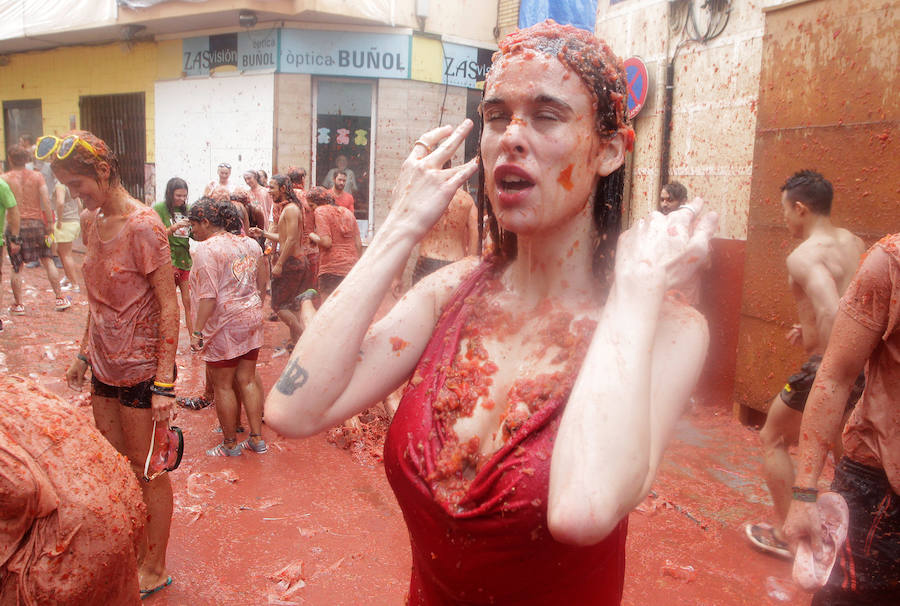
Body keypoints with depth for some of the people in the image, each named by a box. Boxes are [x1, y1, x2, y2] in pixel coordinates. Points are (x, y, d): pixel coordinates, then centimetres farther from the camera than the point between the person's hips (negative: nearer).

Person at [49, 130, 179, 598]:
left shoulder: (142, 225, -18)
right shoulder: (90, 220, 6)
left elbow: (169, 306, -20)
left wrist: (164, 384, -22)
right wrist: (84, 353, 15)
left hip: (142, 368, -7)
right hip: (105, 366, 7)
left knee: (147, 471, 7)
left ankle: (154, 570, 25)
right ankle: (133, 554, 36)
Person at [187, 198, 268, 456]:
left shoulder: (206, 249, -14)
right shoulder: (248, 244, 9)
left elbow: (209, 296, -20)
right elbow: (262, 284, 15)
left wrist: (197, 331, -17)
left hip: (224, 324, -7)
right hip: (251, 319, 8)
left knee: (223, 386, 6)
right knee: (247, 380, 14)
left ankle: (230, 444, 17)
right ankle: (257, 438, 19)